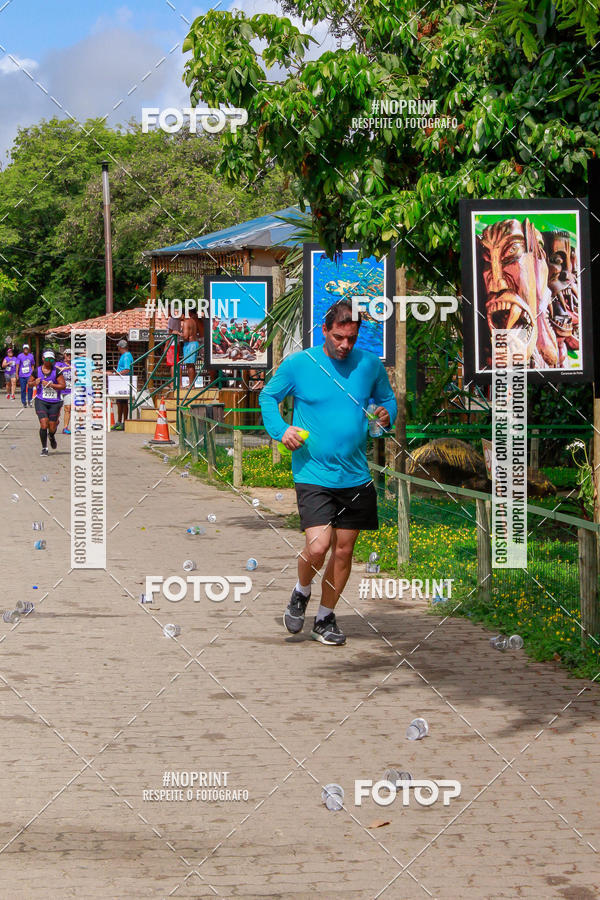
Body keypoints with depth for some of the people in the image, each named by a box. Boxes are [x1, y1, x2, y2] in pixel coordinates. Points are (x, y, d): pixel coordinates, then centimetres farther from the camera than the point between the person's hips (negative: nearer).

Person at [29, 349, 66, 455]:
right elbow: (29, 383, 14)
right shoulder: (37, 371, 2)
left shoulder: (56, 371, -4)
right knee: (43, 424, -13)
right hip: (41, 402, 0)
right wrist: (34, 383, -9)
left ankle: (51, 436, 43)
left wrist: (50, 385, -19)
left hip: (54, 402, 0)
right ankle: (44, 448, 1)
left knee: (52, 427, 5)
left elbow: (63, 386, -8)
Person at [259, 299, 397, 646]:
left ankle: (325, 618, 27)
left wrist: (387, 413, -5)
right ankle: (301, 593, 16)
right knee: (318, 546, -17)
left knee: (344, 550, 8)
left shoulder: (370, 364, 3)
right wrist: (280, 429, -8)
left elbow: (387, 397, 18)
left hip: (356, 476, 3)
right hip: (313, 473, -3)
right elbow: (268, 396, 9)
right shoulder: (298, 364, -4)